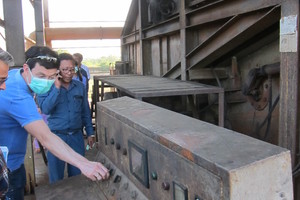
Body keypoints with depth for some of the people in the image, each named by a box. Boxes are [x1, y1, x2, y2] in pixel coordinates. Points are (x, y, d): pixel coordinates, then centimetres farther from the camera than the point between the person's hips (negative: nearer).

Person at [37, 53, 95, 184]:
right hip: (56, 136, -2)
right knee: (56, 178, 11)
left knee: (77, 175, 15)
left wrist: (90, 133, 9)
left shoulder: (80, 86, 2)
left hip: (76, 136, 3)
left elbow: (85, 112, 9)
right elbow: (45, 109, -20)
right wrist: (57, 87, -22)